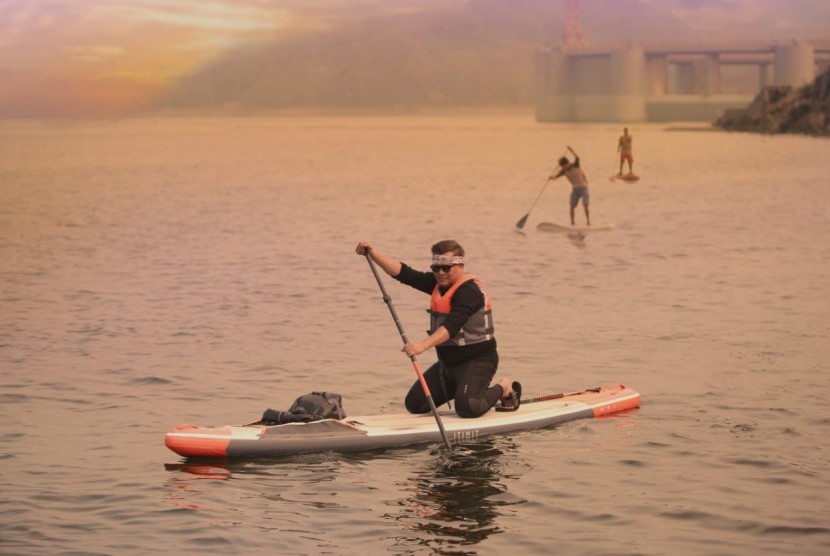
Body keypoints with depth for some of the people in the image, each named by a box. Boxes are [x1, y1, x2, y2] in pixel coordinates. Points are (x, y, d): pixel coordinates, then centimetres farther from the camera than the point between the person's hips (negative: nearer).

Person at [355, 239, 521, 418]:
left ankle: (503, 388, 1)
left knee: (467, 408, -30)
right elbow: (404, 273, -2)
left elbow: (452, 326, -36)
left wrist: (423, 345, -49)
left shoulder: (469, 290, -22)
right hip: (448, 361, 9)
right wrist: (373, 253, -13)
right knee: (415, 404, 5)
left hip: (477, 360, -9)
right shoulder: (438, 283, 5)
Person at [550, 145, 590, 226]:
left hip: (583, 187, -5)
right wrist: (552, 177, -36)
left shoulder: (575, 165, -16)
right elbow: (556, 176, -13)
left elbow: (577, 157, -34)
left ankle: (588, 221, 0)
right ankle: (572, 221, 10)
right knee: (572, 206, 0)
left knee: (585, 205, -9)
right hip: (575, 188, 5)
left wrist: (571, 151, -48)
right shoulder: (564, 171, -4)